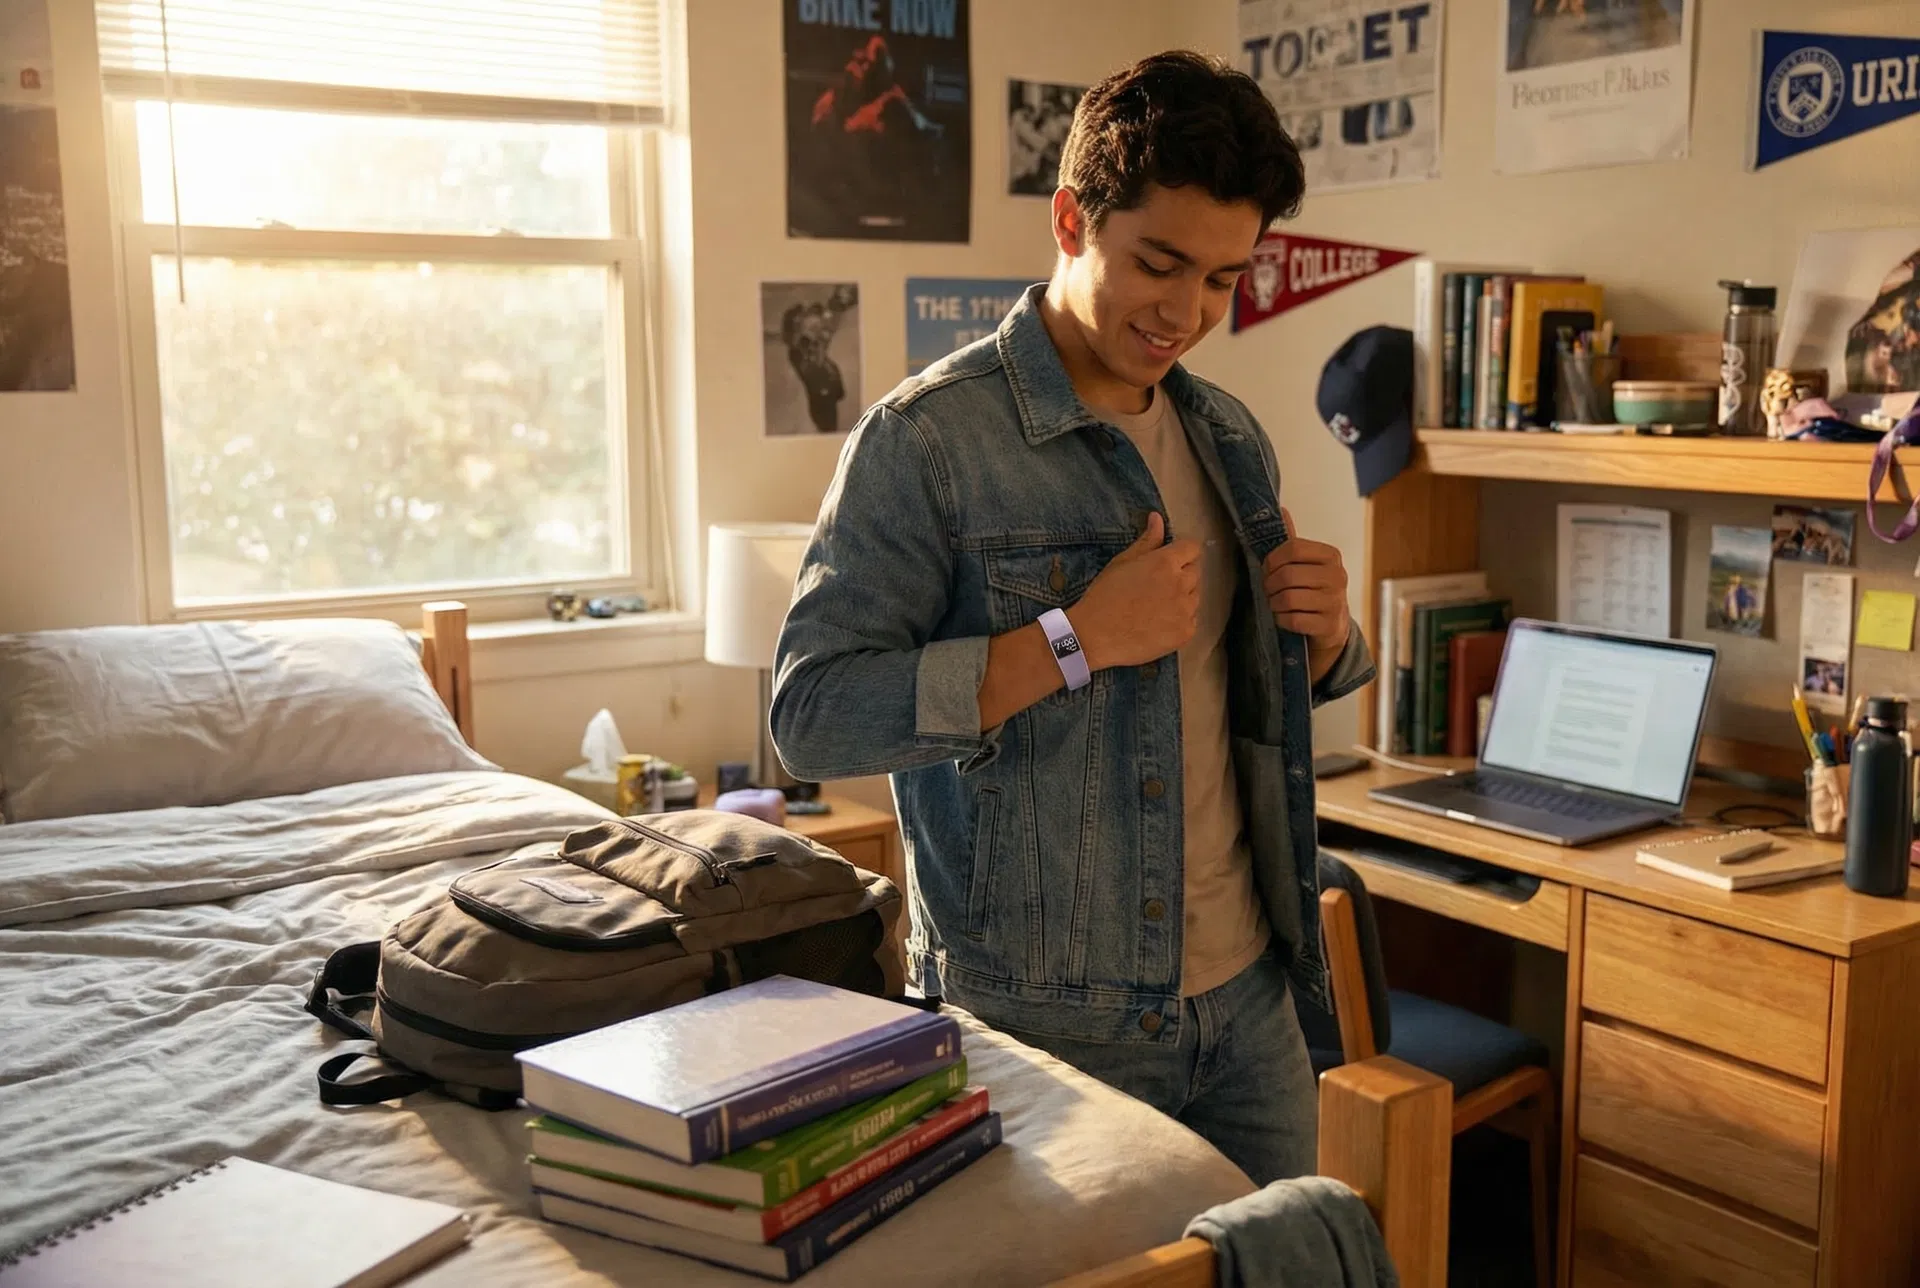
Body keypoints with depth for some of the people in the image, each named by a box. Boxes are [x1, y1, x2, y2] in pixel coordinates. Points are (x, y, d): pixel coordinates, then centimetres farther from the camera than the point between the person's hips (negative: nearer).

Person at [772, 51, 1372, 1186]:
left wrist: (1322, 635, -4)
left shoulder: (1231, 439, 9)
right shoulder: (927, 441, -13)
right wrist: (1074, 639, -24)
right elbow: (812, 717, -19)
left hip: (1247, 997, 6)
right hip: (1040, 1022, -6)